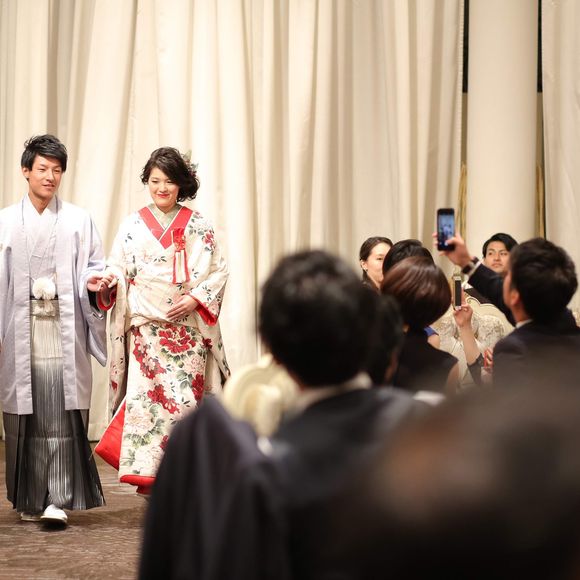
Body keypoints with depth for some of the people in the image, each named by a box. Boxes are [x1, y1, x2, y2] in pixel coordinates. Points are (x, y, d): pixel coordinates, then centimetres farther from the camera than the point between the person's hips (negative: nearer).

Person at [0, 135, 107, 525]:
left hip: (63, 331, -1)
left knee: (62, 415, -9)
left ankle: (58, 499, -9)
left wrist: (93, 281, -15)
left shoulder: (78, 221, 8)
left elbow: (93, 267, 9)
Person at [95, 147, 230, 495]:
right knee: (148, 395, -11)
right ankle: (146, 473, -8)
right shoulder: (133, 226, 8)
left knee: (186, 397, -5)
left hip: (188, 324, 0)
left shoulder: (198, 226, 6)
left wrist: (195, 299, -9)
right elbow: (119, 270, 6)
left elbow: (219, 271, 5)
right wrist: (110, 282, -16)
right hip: (146, 324, 0)